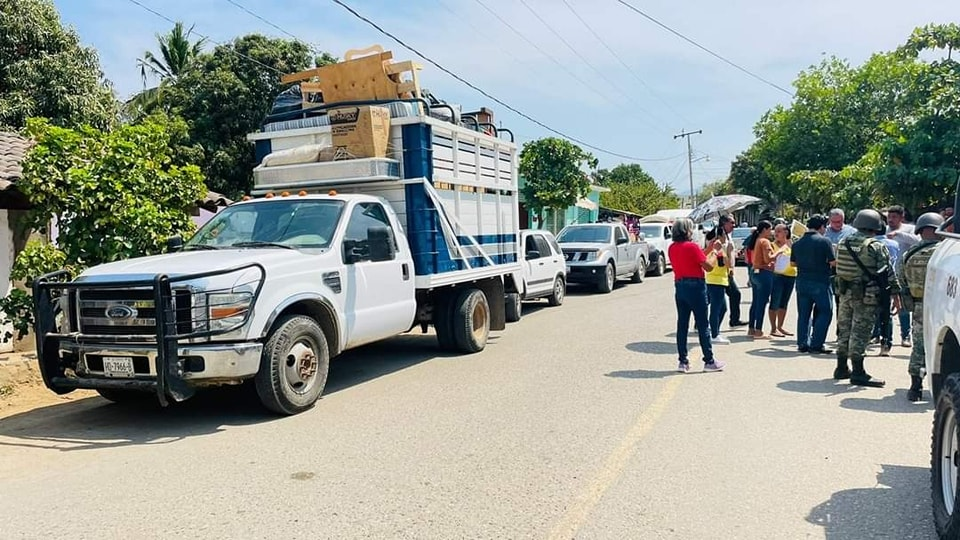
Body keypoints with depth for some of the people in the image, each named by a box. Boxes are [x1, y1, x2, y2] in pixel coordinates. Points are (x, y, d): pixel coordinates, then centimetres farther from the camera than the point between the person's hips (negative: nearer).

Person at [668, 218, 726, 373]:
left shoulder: (672, 248, 7)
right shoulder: (692, 246, -14)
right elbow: (708, 266, -11)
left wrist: (709, 249, 20)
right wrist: (715, 252, 4)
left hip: (679, 286, 7)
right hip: (695, 286, -7)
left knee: (682, 325, 8)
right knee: (703, 325, 2)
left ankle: (683, 362, 10)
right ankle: (709, 361, 8)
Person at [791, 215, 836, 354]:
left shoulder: (798, 243, 6)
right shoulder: (824, 241, -10)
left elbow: (793, 263, 14)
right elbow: (833, 262, -10)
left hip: (802, 282, 5)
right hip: (820, 282, -5)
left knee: (803, 314, 11)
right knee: (825, 313, 3)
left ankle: (803, 344, 12)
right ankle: (816, 345, -2)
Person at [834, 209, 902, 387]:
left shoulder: (843, 243, 7)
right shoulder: (876, 247, -11)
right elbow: (889, 272, -9)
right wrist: (896, 294, -4)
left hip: (845, 293, 6)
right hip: (866, 296, -6)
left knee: (844, 330, 13)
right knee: (860, 333, -4)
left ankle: (841, 368, 23)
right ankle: (858, 373, -1)